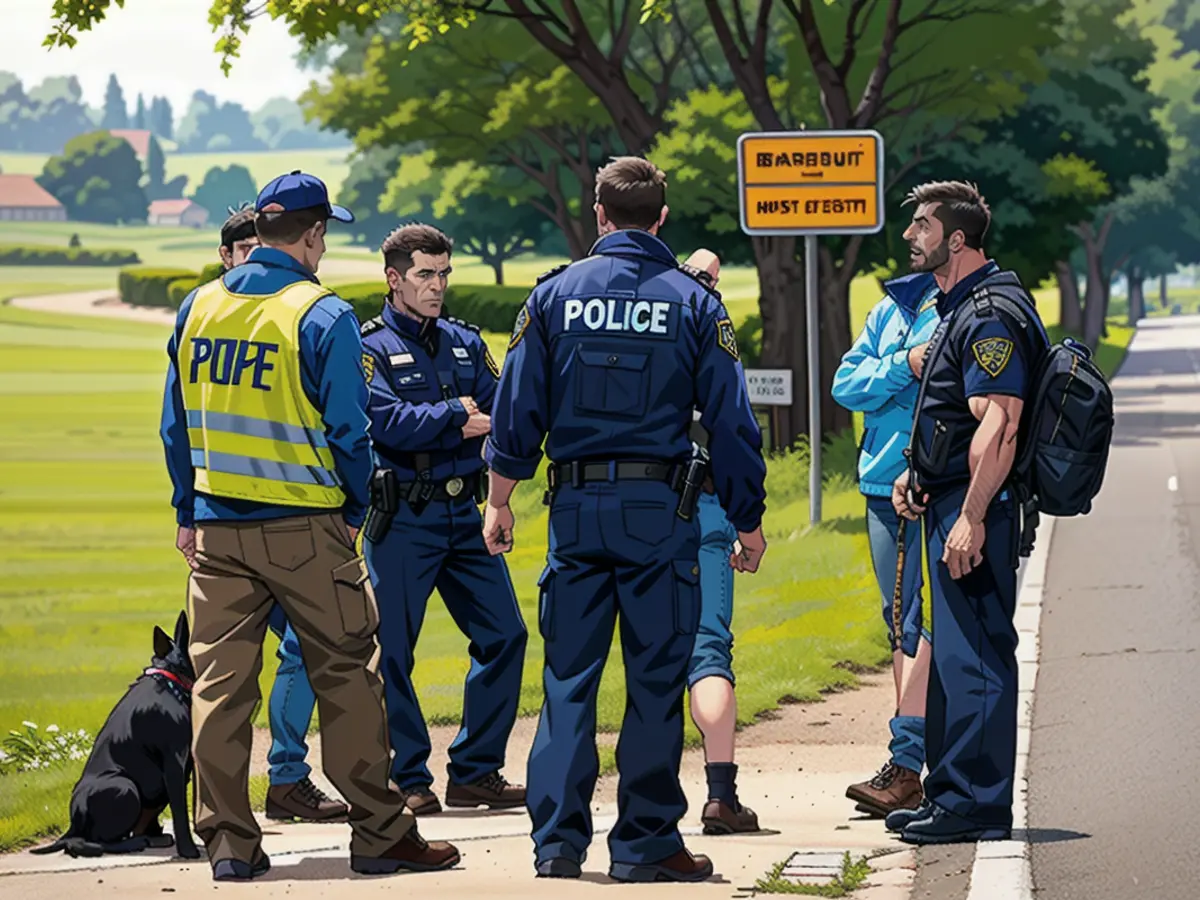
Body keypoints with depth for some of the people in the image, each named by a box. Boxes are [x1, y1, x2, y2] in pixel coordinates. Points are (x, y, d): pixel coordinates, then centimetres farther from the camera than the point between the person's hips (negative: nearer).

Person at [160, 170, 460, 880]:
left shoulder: (199, 308, 7)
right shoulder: (324, 316, -10)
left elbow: (177, 423, 11)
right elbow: (347, 428, -10)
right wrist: (354, 510, 4)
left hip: (217, 528, 5)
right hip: (304, 527, -5)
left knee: (220, 681, 7)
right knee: (346, 674, 3)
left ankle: (228, 841, 8)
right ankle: (379, 833, 6)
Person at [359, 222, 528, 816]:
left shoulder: (465, 342, 14)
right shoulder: (370, 348, -4)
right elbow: (386, 422, -18)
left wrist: (474, 428, -13)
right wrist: (456, 414, -12)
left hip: (463, 515, 6)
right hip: (402, 519, -6)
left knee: (503, 634, 5)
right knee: (392, 650, -2)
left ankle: (475, 772, 14)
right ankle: (408, 781, 8)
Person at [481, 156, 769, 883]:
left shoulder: (555, 293, 2)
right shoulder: (693, 302, 0)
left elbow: (517, 407, 2)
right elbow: (731, 420, -1)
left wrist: (500, 499, 10)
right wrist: (749, 520, 7)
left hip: (577, 507, 2)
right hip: (661, 509, -2)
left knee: (568, 677, 6)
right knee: (656, 679, 3)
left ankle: (558, 840, 4)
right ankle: (645, 843, 5)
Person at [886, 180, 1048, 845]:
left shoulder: (990, 316, -16)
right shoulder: (958, 308, 18)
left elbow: (998, 426, -24)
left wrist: (971, 519, -26)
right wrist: (918, 472, 14)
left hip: (974, 510, -11)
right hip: (950, 503, 11)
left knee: (974, 655, -8)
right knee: (952, 653, 14)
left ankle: (975, 805, -5)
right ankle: (950, 796, 21)